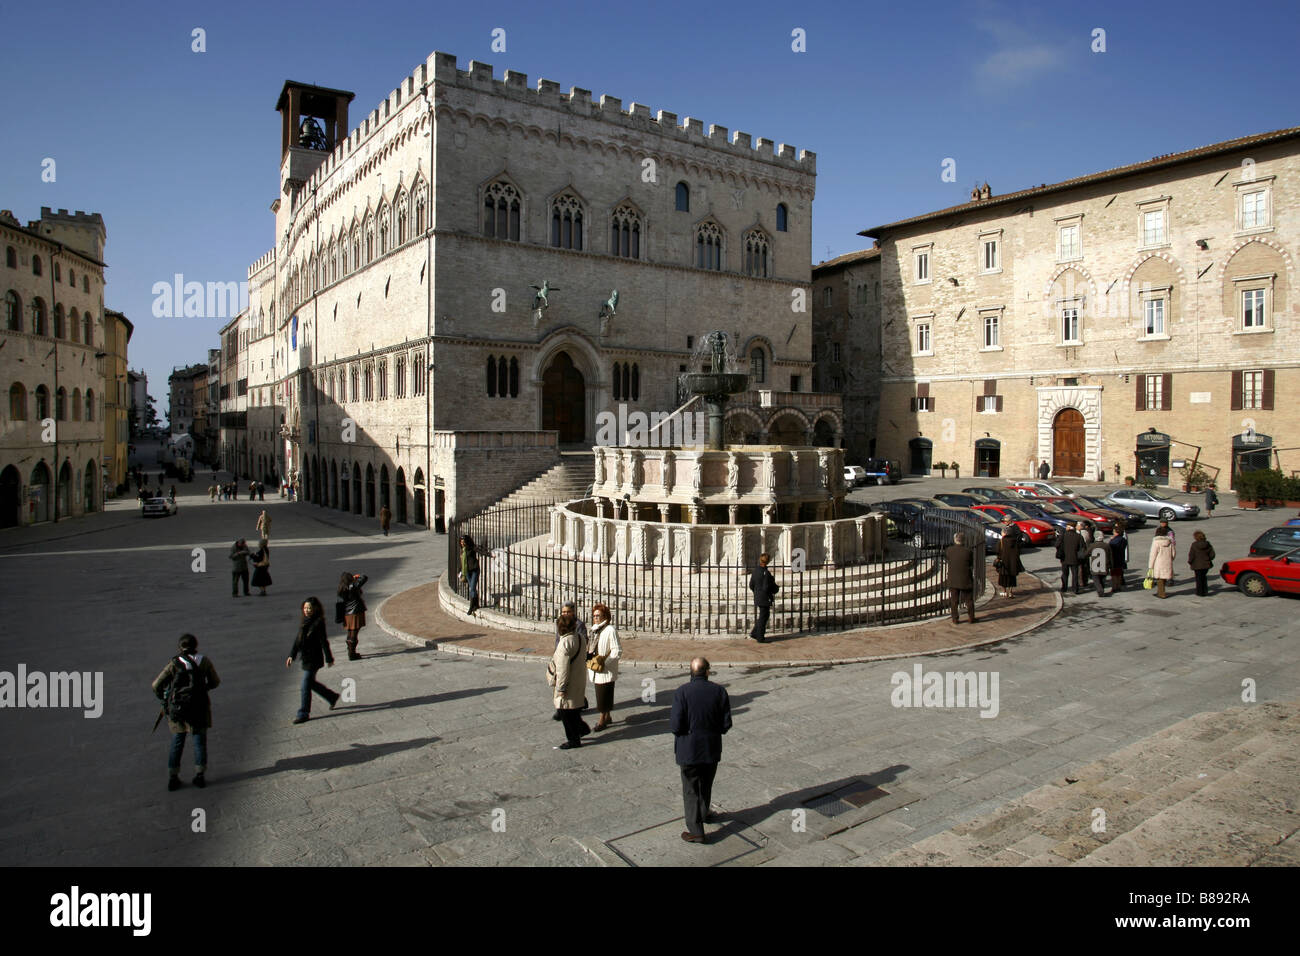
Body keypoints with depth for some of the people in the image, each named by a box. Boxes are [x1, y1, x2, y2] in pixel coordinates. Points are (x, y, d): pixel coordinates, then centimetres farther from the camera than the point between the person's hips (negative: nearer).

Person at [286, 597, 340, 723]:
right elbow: (298, 640, 15)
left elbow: (324, 642, -13)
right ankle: (332, 696, 35)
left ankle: (304, 714, 4)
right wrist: (292, 655, 10)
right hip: (306, 658, 8)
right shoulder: (304, 622, 9)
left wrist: (328, 659, -10)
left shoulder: (319, 623, -14)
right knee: (311, 682, 17)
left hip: (314, 659, -8)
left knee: (306, 686, -5)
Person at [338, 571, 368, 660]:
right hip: (356, 613, -8)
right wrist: (359, 576, 5)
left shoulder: (341, 589, 5)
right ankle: (352, 655, 1)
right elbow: (364, 578, -19)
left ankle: (351, 652, 29)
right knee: (353, 635, -3)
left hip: (347, 614, 8)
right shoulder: (352, 586, -17)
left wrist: (355, 578, 17)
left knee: (350, 634, 18)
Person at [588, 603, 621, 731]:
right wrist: (591, 659, 9)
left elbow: (617, 650, -19)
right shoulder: (595, 629, 10)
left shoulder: (610, 630, -17)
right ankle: (607, 717, 30)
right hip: (597, 668, 9)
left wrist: (604, 662, -21)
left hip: (606, 670, -9)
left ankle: (602, 720, 9)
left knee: (604, 695, -1)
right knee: (600, 693, 17)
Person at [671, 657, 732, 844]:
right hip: (712, 749, 3)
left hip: (689, 750, -3)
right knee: (706, 785, 24)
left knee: (691, 790, 8)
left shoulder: (681, 692, -17)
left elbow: (676, 725, -19)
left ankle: (696, 831, 10)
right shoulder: (719, 691, -9)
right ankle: (703, 813, 45)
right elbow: (726, 724, -6)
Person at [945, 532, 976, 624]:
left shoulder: (950, 550, -10)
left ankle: (955, 619, 11)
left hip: (953, 580, 1)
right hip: (966, 580, -1)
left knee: (954, 600, 10)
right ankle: (971, 618, 21)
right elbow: (971, 565, -4)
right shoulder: (968, 551, -13)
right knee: (969, 600, 14)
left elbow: (945, 555, 12)